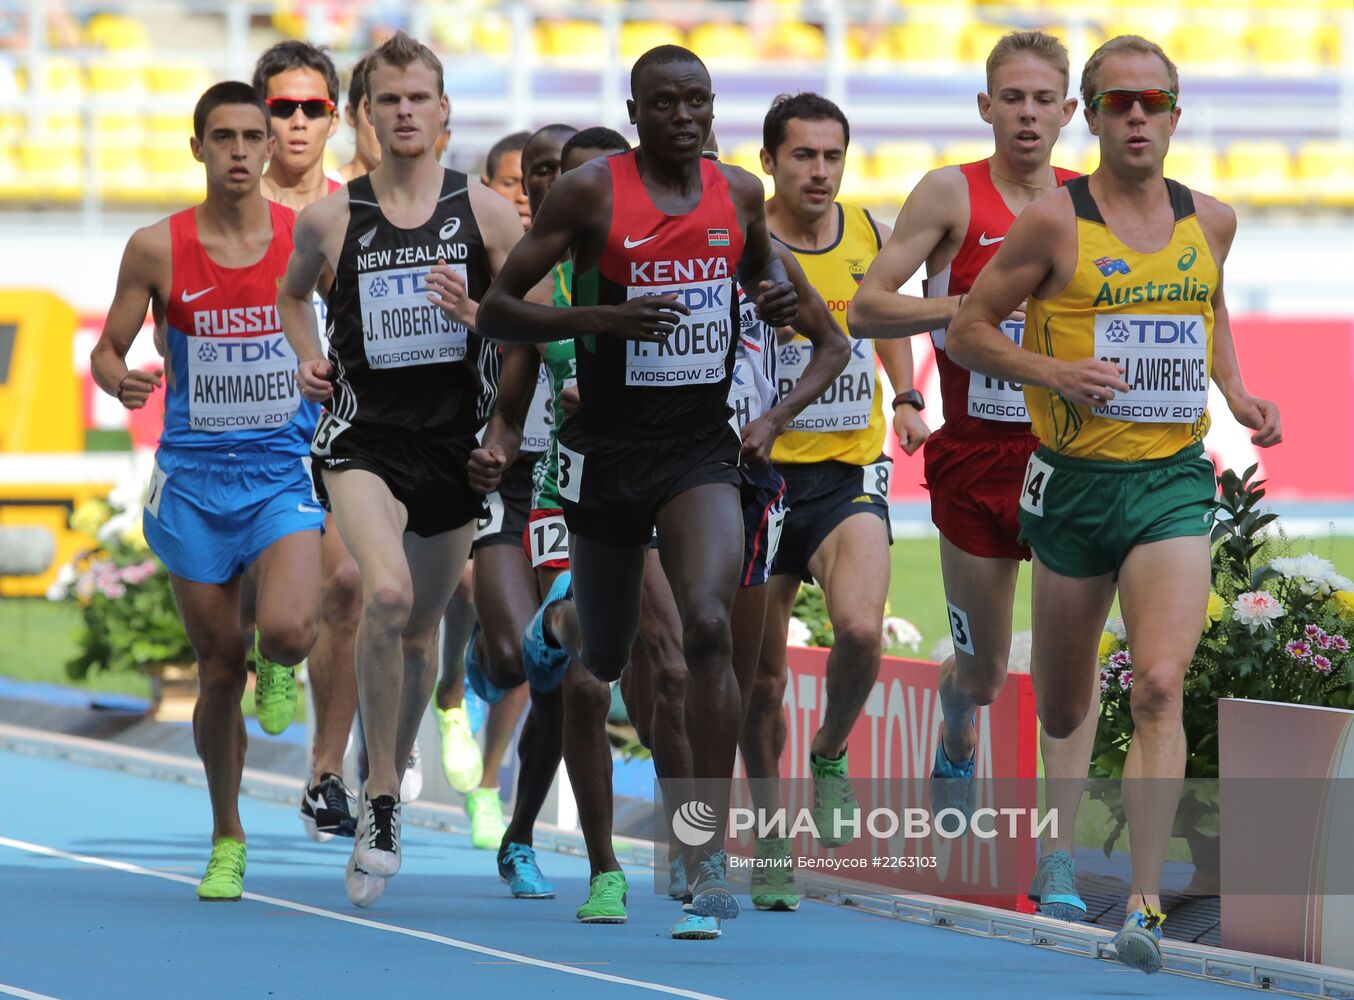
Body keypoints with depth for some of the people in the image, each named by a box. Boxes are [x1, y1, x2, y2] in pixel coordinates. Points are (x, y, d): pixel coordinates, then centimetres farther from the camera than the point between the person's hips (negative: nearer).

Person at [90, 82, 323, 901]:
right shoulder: (158, 249, -3)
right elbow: (108, 349, 4)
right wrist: (120, 380, -18)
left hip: (283, 472, -1)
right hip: (194, 478, 1)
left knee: (286, 634, -24)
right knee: (220, 669, 5)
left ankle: (277, 636, 16)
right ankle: (228, 840, 24)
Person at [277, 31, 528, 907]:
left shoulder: (485, 211, -2)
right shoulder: (331, 217, 0)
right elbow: (293, 293, 21)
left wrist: (479, 316, -16)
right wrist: (307, 359, 3)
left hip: (456, 440, 2)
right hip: (364, 435, -2)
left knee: (422, 627, 15)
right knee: (386, 595, -26)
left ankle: (389, 785, 41)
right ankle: (381, 810, -18)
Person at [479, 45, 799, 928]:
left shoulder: (740, 192, 3)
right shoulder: (592, 191, -9)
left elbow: (763, 267, 26)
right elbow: (498, 309, -9)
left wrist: (780, 299, 1)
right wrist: (604, 318, -24)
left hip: (702, 449, 1)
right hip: (608, 450, -1)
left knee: (708, 625, -22)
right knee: (602, 658, 13)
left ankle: (710, 856, -21)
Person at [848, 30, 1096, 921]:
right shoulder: (952, 195, -4)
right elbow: (867, 311, -8)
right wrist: (976, 303, -19)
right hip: (976, 456, -1)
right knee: (983, 669, 12)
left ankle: (1059, 857, -13)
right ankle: (956, 748, 48)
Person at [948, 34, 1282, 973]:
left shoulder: (1210, 220, 6)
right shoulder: (1055, 222, -6)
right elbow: (967, 331, 0)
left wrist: (1236, 392, 10)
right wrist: (1052, 372, -16)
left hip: (1173, 482, 1)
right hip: (1075, 482, -1)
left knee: (1160, 686, -19)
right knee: (1060, 717, 11)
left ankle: (1146, 905, -19)